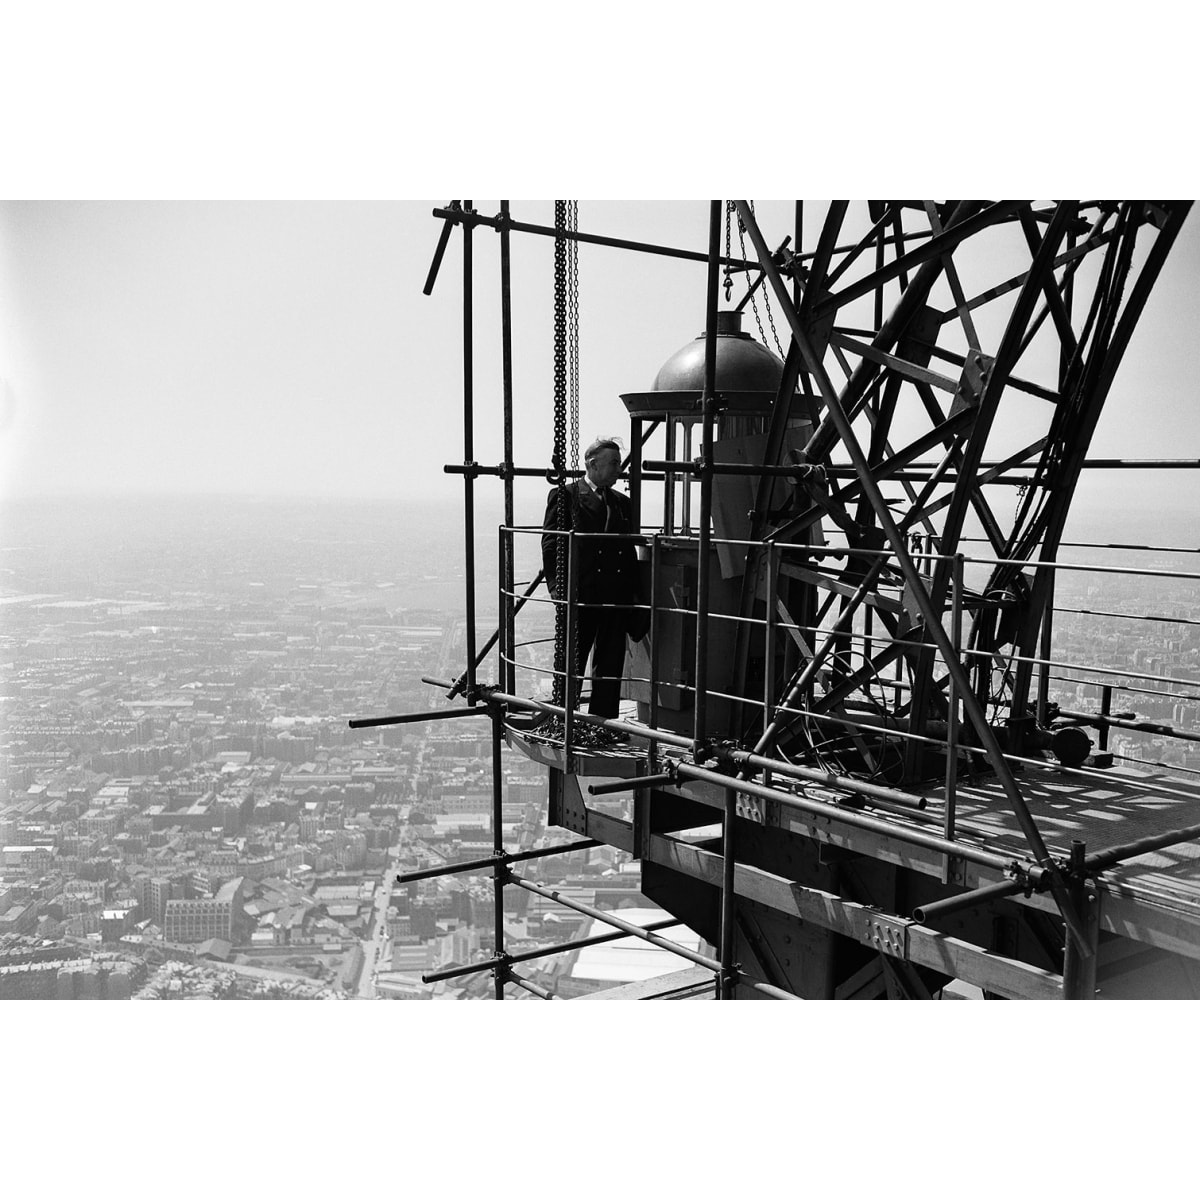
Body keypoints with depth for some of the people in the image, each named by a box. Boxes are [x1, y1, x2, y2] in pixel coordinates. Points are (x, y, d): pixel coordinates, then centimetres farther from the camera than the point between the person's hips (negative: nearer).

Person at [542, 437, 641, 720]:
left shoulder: (622, 502, 16)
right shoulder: (564, 495, 1)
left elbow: (630, 551, 17)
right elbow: (550, 545, -4)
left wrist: (633, 592, 8)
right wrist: (557, 588, -12)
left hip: (616, 598, 5)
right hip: (579, 596, -5)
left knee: (610, 669, 8)